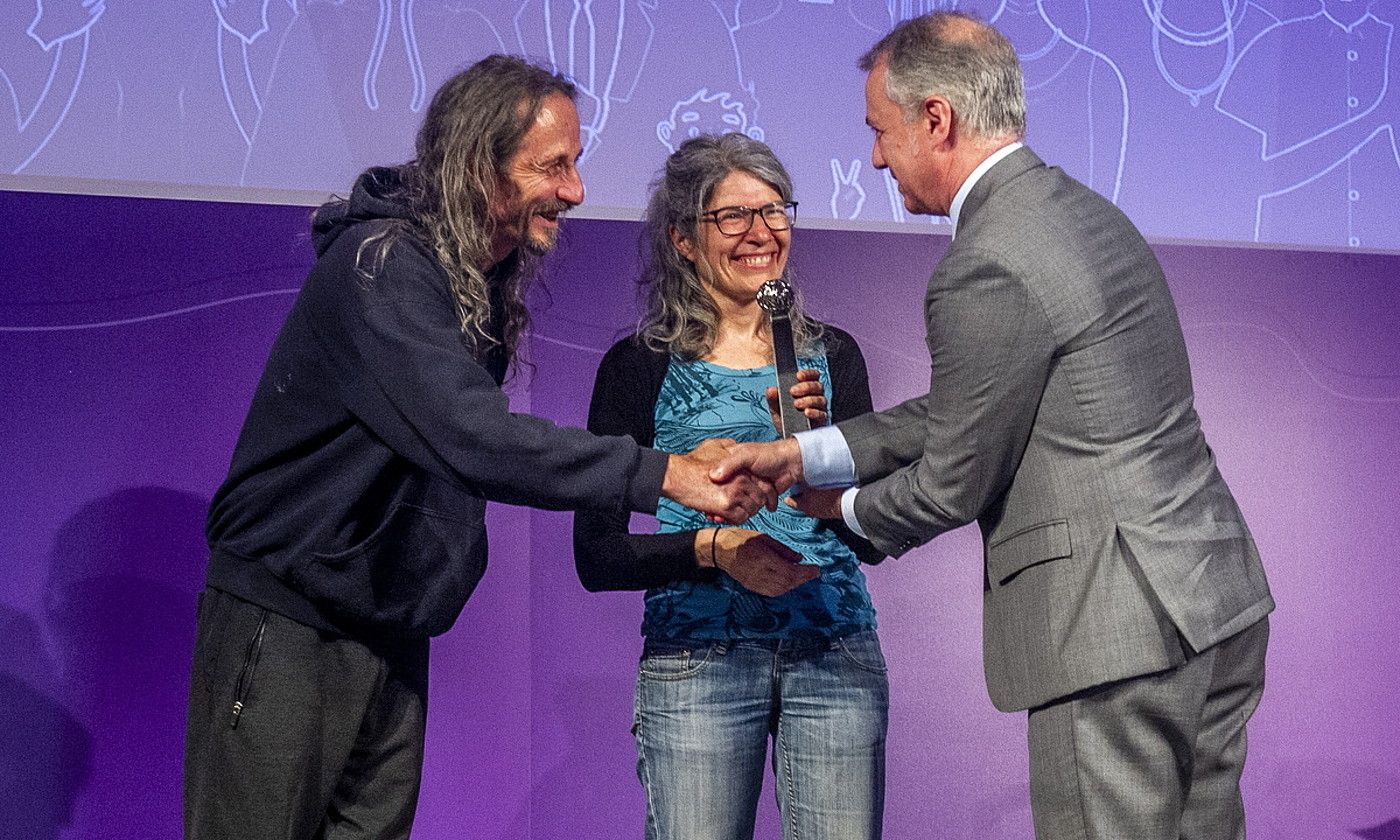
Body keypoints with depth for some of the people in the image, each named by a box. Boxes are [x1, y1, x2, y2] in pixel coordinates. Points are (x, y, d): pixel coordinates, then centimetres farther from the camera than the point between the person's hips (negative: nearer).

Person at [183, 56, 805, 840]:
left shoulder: (489, 281, 9)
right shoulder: (383, 266, -20)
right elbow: (475, 439, -32)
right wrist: (664, 472, -32)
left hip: (392, 632, 8)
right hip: (287, 621, -8)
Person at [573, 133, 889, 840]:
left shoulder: (830, 354, 10)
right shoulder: (640, 366, 2)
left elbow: (872, 540, 4)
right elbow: (597, 556, -1)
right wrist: (711, 549, -15)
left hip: (834, 650, 2)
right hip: (697, 658, -2)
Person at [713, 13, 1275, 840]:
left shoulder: (988, 268, -18)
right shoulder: (1087, 212, 13)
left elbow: (952, 486, -10)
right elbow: (961, 414, 16)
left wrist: (849, 508, 11)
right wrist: (802, 453, 12)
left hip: (1121, 633, -10)